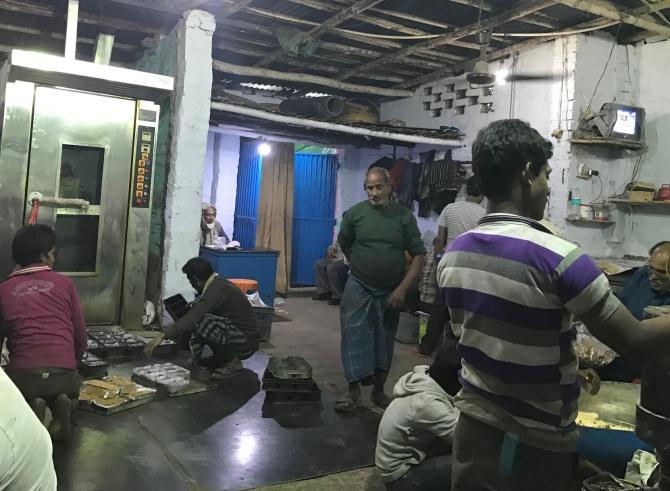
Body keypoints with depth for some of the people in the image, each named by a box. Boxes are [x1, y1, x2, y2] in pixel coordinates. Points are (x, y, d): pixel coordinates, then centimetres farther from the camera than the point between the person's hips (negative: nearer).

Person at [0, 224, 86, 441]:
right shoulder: (64, 284, 7)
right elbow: (81, 336, 8)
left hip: (22, 374, 0)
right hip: (64, 373, 0)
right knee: (67, 390, 33)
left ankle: (29, 411, -3)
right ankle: (63, 403, 0)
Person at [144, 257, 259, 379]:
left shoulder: (218, 288, -19)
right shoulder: (219, 284, 11)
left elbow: (193, 317, -30)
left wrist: (163, 336, -30)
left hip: (246, 342, -9)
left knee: (201, 322, -27)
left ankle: (232, 362, -11)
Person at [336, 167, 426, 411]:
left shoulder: (404, 216, -7)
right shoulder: (354, 213, -6)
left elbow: (418, 254, -6)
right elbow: (344, 243, 13)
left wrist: (403, 288, -14)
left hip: (391, 291, 1)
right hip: (359, 287, 0)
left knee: (384, 341, 11)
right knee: (353, 337, -4)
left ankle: (378, 389, 25)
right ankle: (353, 390, 7)